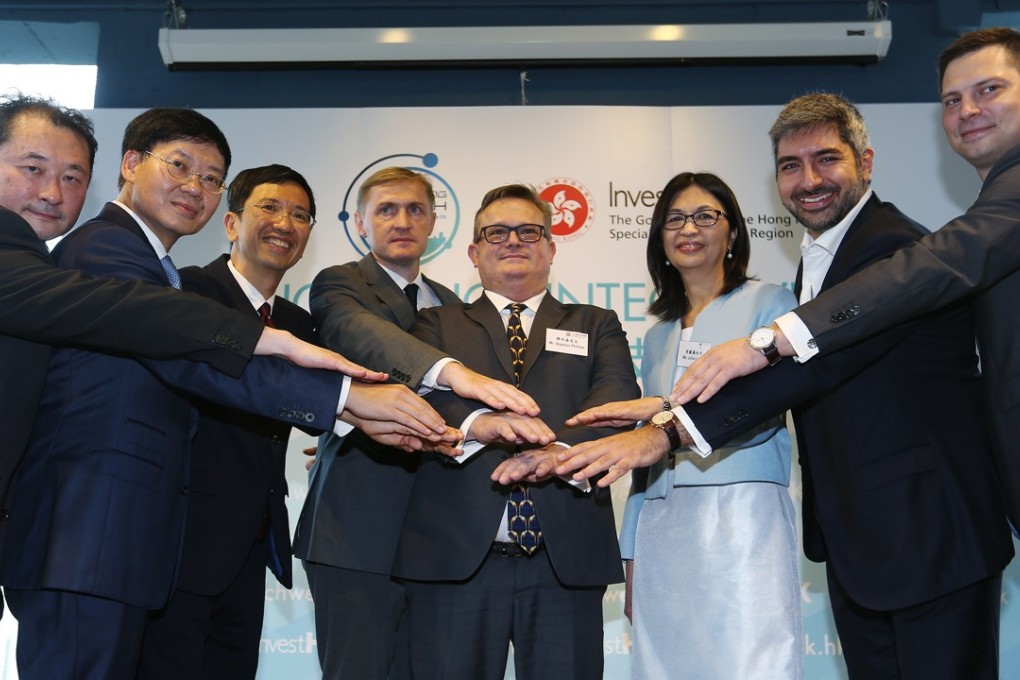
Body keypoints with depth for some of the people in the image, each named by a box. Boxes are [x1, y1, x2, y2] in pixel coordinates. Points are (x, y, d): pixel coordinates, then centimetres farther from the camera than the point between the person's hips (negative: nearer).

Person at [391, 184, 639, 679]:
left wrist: (562, 447, -24)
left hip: (566, 559, 1)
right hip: (455, 556, 0)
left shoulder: (596, 326, 17)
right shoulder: (438, 324, 16)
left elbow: (618, 396, -2)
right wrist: (477, 423, -26)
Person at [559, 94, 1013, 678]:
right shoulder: (816, 262, 13)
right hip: (854, 542, 9)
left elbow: (816, 361, -30)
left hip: (931, 538, -9)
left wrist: (672, 430, -34)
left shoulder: (900, 248, -18)